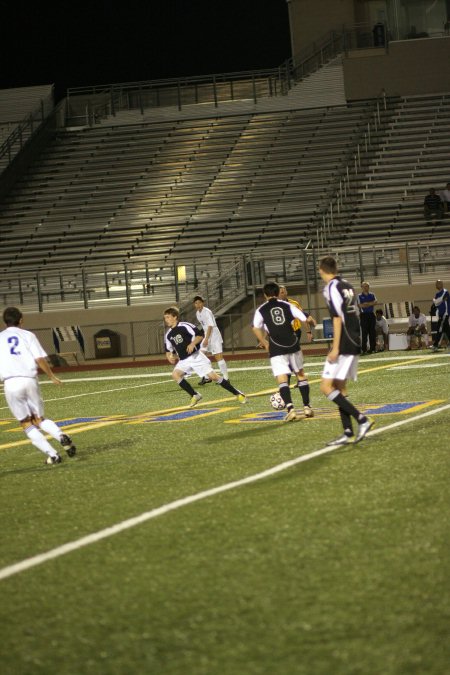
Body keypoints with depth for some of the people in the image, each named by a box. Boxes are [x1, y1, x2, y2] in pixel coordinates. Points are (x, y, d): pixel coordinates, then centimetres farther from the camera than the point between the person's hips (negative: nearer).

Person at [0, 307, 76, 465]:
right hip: (29, 381, 1)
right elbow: (40, 360, -1)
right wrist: (52, 377, 11)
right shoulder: (27, 335, 10)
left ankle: (52, 454, -7)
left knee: (26, 424, 7)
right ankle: (61, 436, -14)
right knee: (39, 419, 16)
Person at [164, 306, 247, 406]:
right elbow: (168, 350, 19)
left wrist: (193, 344, -25)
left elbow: (200, 335, -11)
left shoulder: (185, 326, -10)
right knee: (175, 374, -19)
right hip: (184, 361, 6)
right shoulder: (168, 335, 8)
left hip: (196, 356, -6)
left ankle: (238, 394, -3)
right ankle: (195, 395, -9)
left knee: (213, 376, -12)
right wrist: (169, 356, -2)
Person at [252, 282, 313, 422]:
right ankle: (307, 407, 18)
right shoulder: (287, 305, 9)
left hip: (276, 349, -2)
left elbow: (256, 328, -8)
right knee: (300, 374, 20)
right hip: (293, 345, 2)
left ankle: (290, 409, -23)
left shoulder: (261, 310, 6)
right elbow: (305, 319, 4)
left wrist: (265, 343, 3)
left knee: (282, 379, -4)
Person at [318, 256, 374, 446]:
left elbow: (338, 318, -17)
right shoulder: (347, 286, 14)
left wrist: (335, 348, -18)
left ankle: (362, 419, -18)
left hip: (344, 344, -9)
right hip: (355, 342, 9)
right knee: (339, 387, 13)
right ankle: (348, 433, 8)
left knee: (326, 387, -9)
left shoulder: (332, 288, -11)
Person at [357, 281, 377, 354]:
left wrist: (366, 304, -13)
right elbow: (360, 305, -9)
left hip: (371, 314, 4)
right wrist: (371, 304, -6)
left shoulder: (372, 295, 15)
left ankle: (372, 348, 6)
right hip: (364, 315, -4)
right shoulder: (359, 296, 4)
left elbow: (375, 302, -2)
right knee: (364, 332, -7)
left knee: (372, 332, 2)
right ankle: (364, 349, -7)